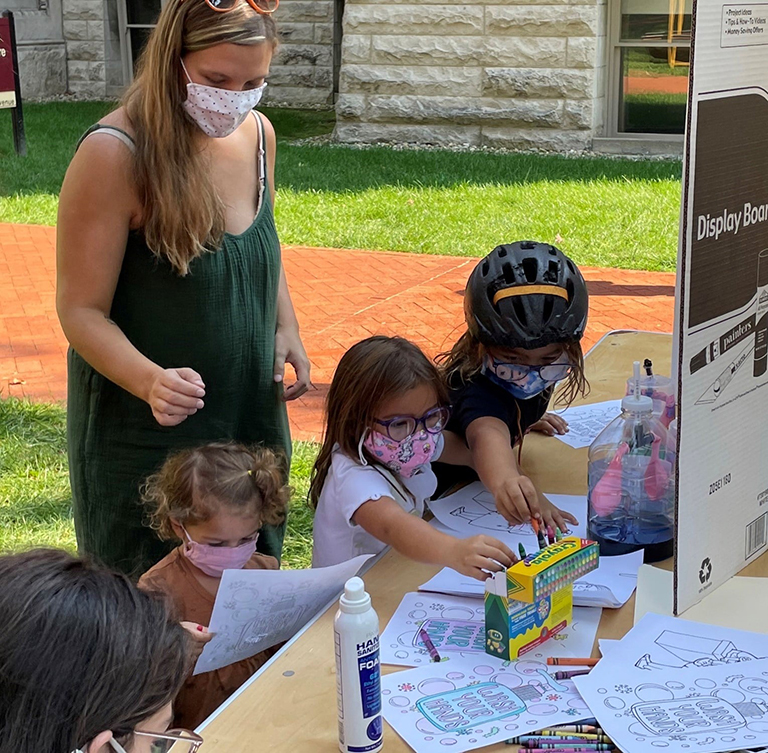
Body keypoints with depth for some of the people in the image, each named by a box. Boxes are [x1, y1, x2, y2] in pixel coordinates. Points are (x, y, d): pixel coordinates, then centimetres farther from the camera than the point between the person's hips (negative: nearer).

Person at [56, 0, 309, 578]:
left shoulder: (258, 134, -1)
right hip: (144, 437, -6)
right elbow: (82, 311, -18)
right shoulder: (115, 155, -21)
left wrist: (287, 330, -1)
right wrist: (150, 382, -35)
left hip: (252, 418, 6)